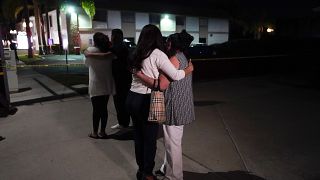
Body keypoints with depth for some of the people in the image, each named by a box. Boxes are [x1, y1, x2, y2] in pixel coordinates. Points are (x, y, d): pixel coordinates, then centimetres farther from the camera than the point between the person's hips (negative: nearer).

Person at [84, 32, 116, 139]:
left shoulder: (90, 50, -7)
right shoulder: (110, 52, -1)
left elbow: (86, 63, 5)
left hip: (95, 85, -3)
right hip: (107, 85, 3)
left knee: (96, 109, 6)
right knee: (104, 108, 11)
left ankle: (95, 132, 16)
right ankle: (102, 132, 19)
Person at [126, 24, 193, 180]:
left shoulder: (138, 54, 8)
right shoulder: (157, 54, -12)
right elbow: (175, 75, -16)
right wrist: (189, 69, 1)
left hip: (132, 98, 7)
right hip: (146, 101, -7)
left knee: (138, 136, 18)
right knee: (150, 138, 8)